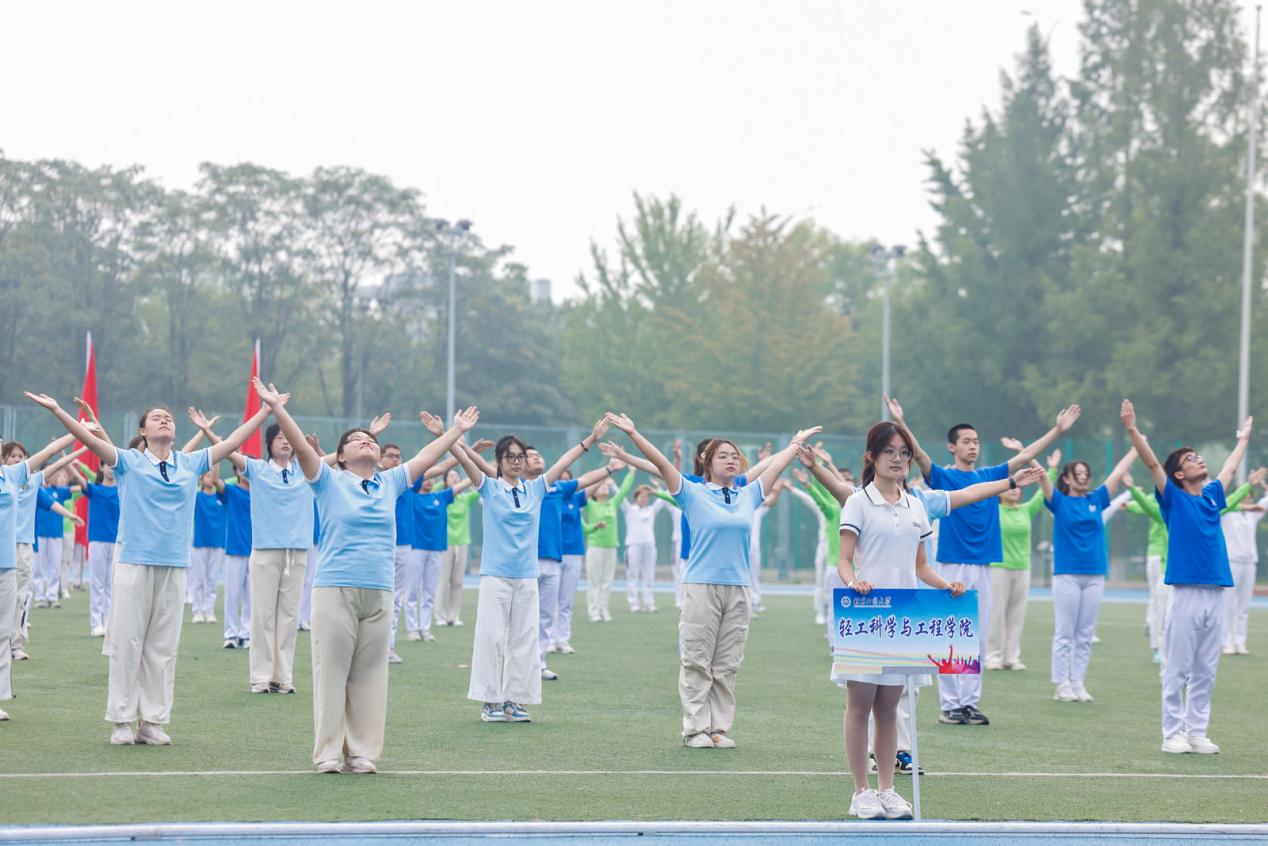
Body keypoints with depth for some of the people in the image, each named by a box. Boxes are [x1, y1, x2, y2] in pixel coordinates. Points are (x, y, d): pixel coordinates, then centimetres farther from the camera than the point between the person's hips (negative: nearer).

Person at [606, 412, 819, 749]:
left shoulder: (748, 496, 12)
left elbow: (775, 466, 23)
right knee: (696, 662, -2)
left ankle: (720, 728, 9)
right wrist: (633, 434, -12)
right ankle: (696, 729, 1)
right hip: (701, 587, -4)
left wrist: (797, 443, 32)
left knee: (727, 665, 5)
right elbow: (661, 463, -5)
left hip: (738, 590, 4)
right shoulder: (693, 494, 2)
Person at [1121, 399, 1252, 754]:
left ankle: (1197, 733, 11)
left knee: (1205, 672, 7)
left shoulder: (1211, 496, 17)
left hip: (1216, 594, 5)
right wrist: (1132, 429, -19)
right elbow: (1152, 463, -9)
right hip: (1187, 594, -5)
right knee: (1177, 671, -2)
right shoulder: (1173, 498, 2)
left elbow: (1230, 468, 34)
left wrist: (1243, 439, 47)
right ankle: (1173, 734, 2)